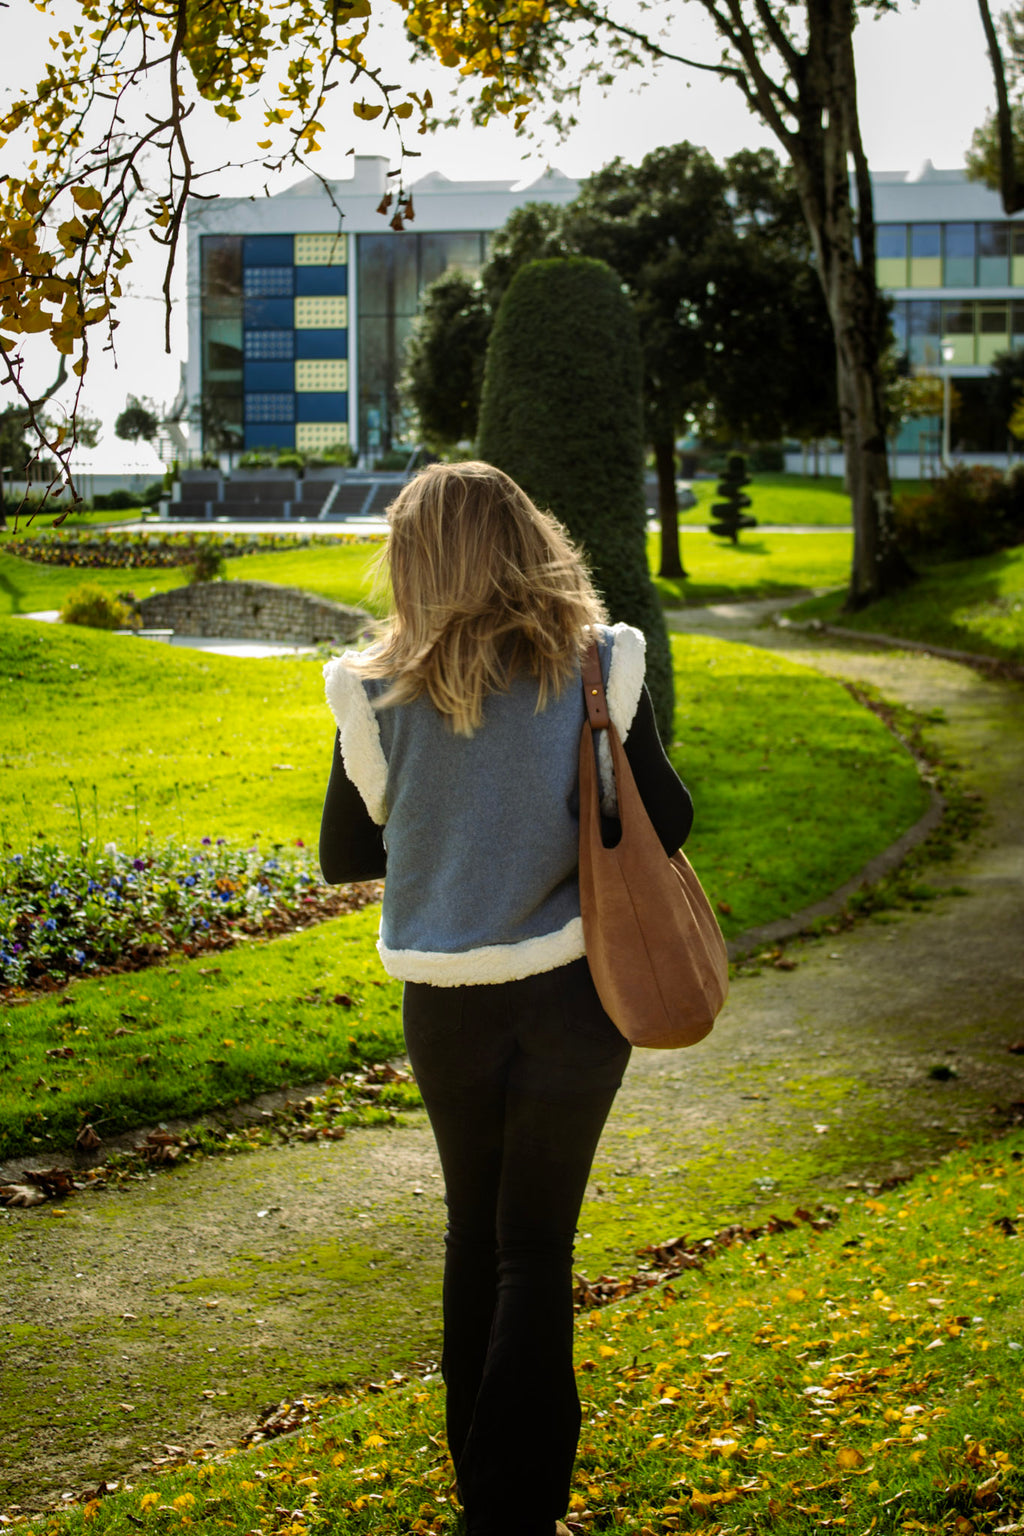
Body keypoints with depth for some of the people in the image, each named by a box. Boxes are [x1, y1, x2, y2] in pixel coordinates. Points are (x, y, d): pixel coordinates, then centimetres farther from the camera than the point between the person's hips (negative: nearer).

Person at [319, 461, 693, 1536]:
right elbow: (664, 824, -6)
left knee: (474, 1226, 21)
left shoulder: (378, 693, -9)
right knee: (537, 1244, 9)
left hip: (446, 1002, 1)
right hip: (573, 994, -1)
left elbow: (345, 854, 0)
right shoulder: (595, 668, -11)